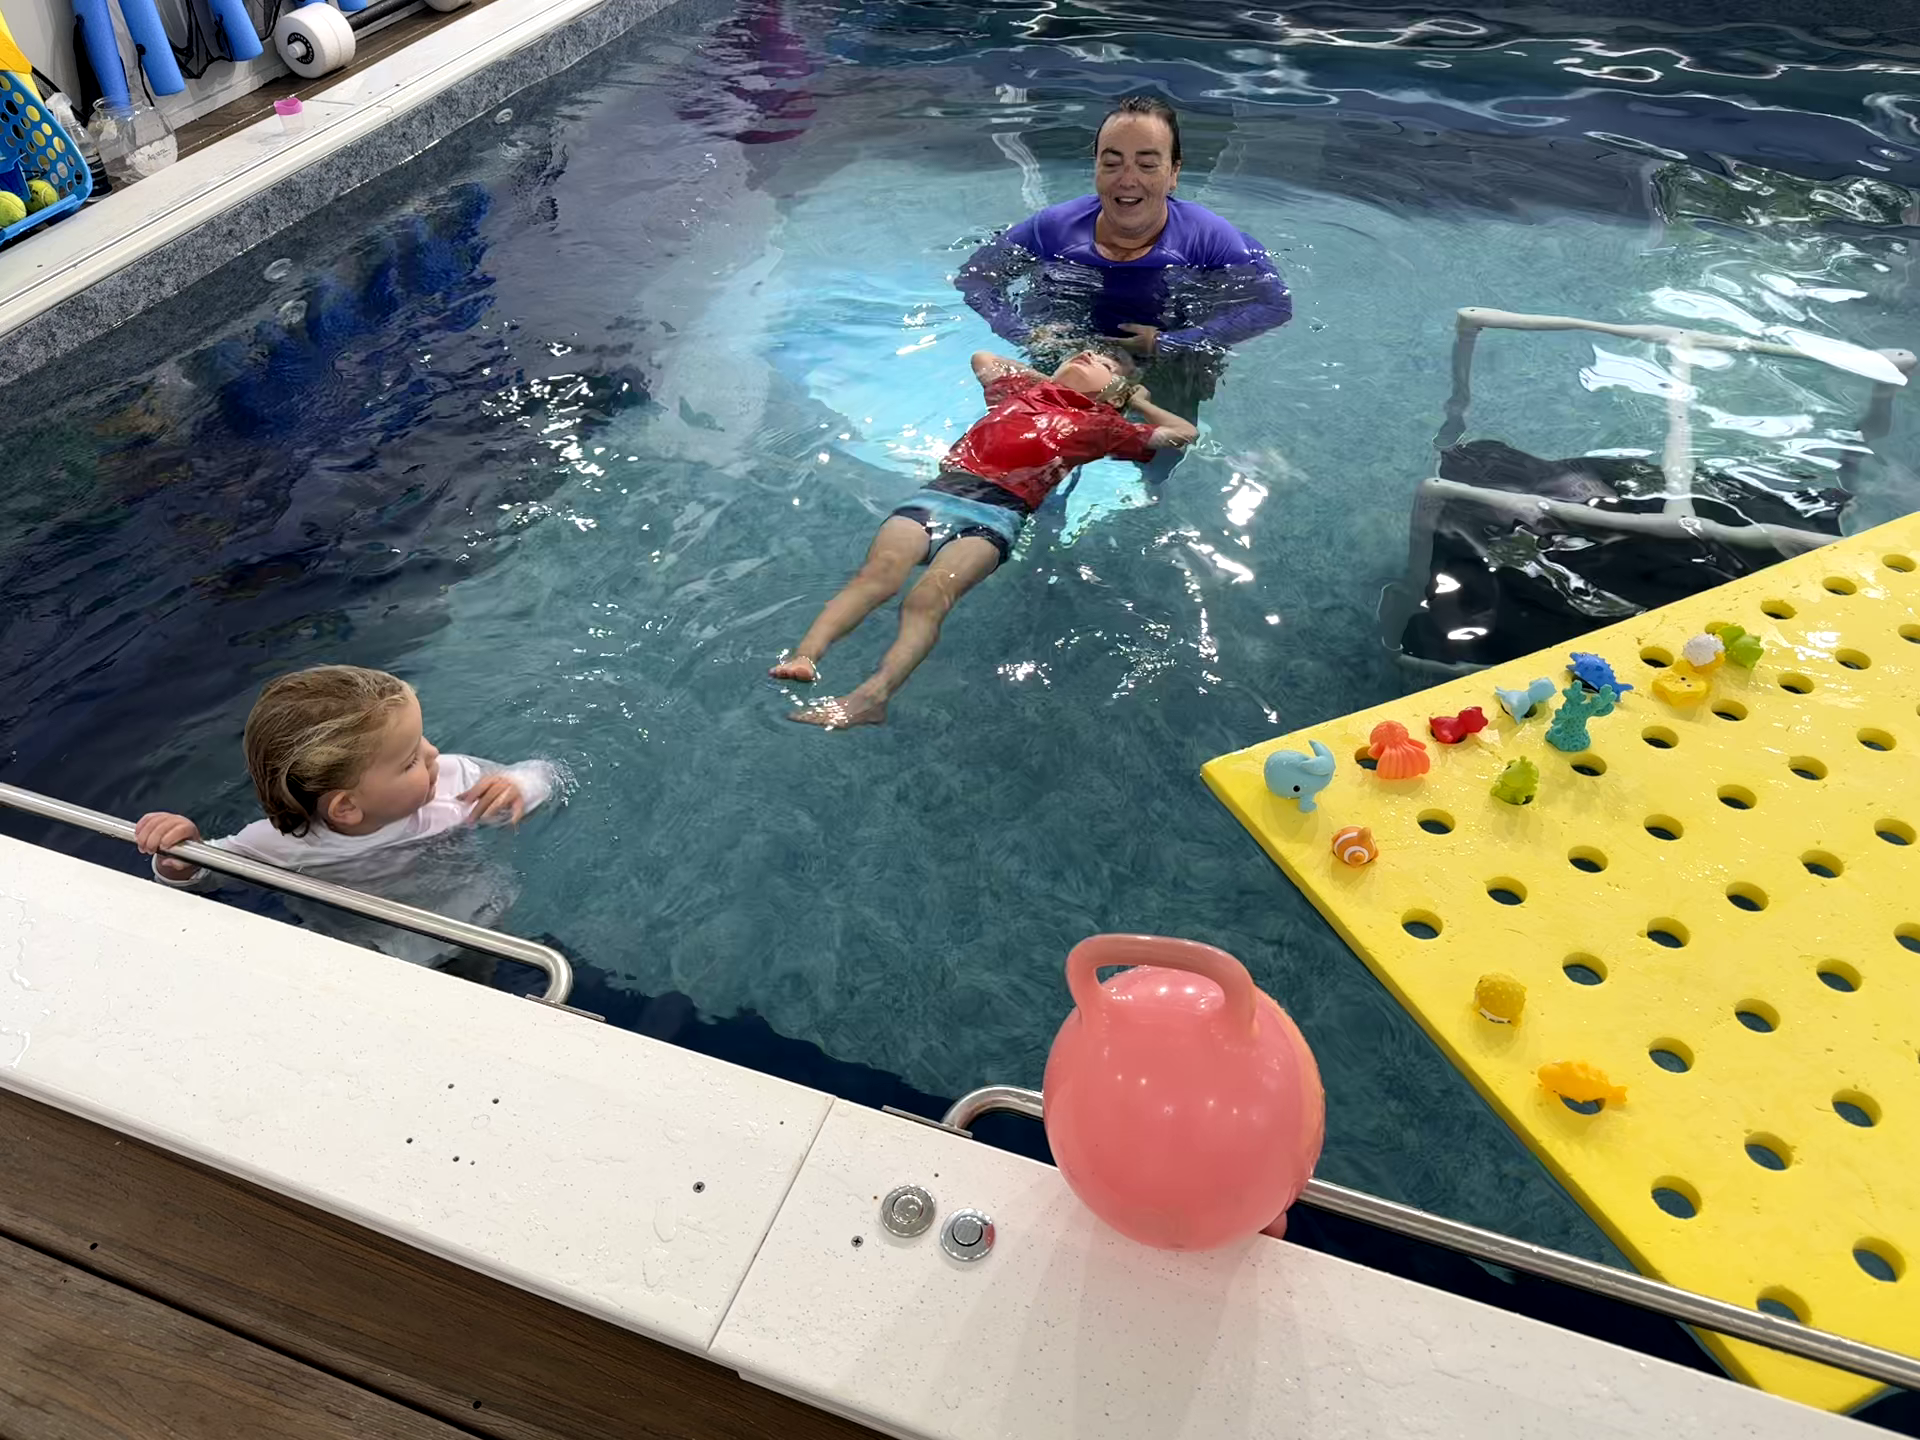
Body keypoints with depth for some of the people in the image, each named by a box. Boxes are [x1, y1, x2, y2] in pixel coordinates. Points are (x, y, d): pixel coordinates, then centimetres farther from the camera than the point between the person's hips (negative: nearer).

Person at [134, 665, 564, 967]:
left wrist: (517, 789, -25)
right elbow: (200, 873, -8)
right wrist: (177, 864, -31)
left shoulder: (452, 781, -19)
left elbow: (544, 774, -3)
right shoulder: (284, 846, -24)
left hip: (482, 940, -1)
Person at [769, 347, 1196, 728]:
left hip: (998, 510, -3)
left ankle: (873, 696, -50)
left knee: (932, 593, -31)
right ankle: (803, 656, -44)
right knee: (881, 568, -27)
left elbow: (1182, 433, 33)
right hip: (941, 489, 3)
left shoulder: (1101, 423, 28)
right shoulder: (1023, 388, 36)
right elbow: (982, 358, 56)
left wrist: (1134, 399, 40)